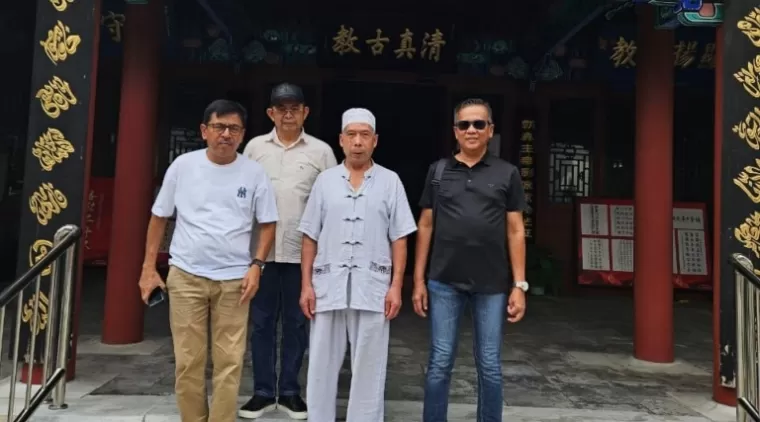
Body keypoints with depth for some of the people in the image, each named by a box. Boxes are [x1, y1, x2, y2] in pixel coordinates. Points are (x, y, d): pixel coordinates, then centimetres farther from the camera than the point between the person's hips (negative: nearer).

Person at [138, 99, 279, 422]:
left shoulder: (253, 172, 0)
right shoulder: (183, 165, 1)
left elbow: (268, 223, 6)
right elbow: (159, 217, 9)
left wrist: (256, 266, -7)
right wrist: (148, 268, 6)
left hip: (234, 278, 0)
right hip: (185, 275, 1)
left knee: (229, 362, 2)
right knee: (188, 361, 7)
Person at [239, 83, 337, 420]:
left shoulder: (321, 151, 3)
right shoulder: (255, 147, 7)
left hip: (302, 250, -1)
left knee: (296, 323, 9)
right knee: (262, 321, 8)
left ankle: (289, 391, 22)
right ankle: (263, 391, 20)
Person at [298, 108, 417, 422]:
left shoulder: (390, 181, 3)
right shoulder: (325, 180, 7)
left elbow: (399, 239, 2)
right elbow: (310, 238, 7)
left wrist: (396, 286, -4)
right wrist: (306, 284, 2)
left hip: (373, 286, -1)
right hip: (328, 284, 2)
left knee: (368, 367, 8)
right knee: (321, 364, 10)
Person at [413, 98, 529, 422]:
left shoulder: (507, 174, 4)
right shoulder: (438, 171, 6)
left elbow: (515, 231, 4)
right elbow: (426, 226, 7)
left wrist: (519, 285, -1)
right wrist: (418, 280, 3)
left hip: (492, 285, 0)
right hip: (444, 282, 0)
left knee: (490, 366, 10)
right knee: (439, 363, 7)